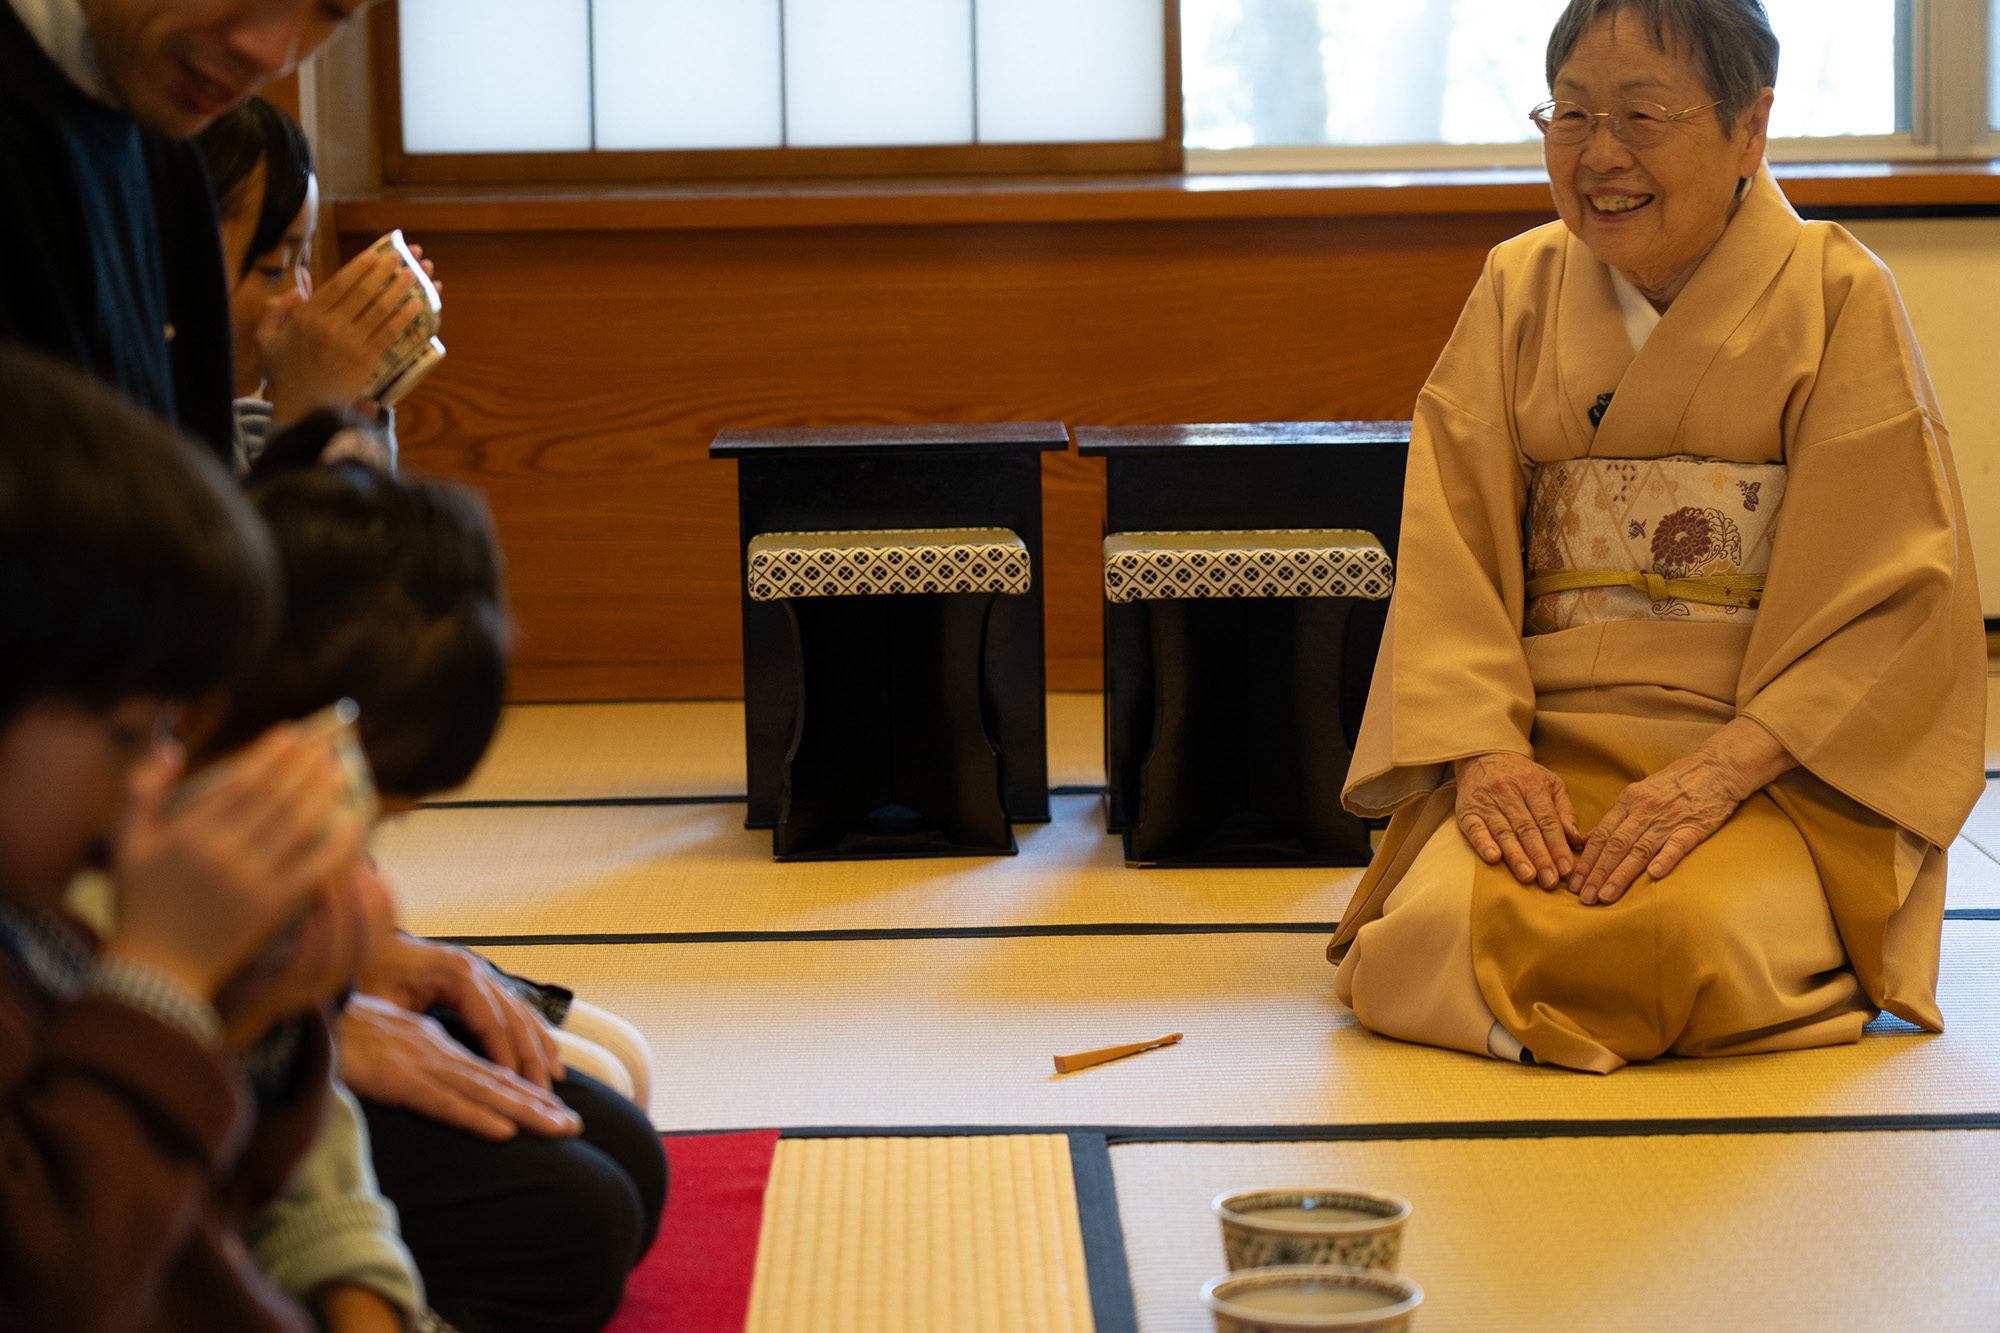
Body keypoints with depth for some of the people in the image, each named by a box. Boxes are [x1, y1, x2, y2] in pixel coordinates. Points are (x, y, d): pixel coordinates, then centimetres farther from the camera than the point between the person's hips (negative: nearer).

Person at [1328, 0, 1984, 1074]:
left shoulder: (1839, 297, 0)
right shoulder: (1518, 291, 10)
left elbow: (1897, 596, -6)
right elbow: (1449, 550, 4)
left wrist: (1728, 764, -19)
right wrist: (1487, 751, -14)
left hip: (1781, 757, -2)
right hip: (1544, 741, 2)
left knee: (1695, 936, -32)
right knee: (1444, 930, -27)